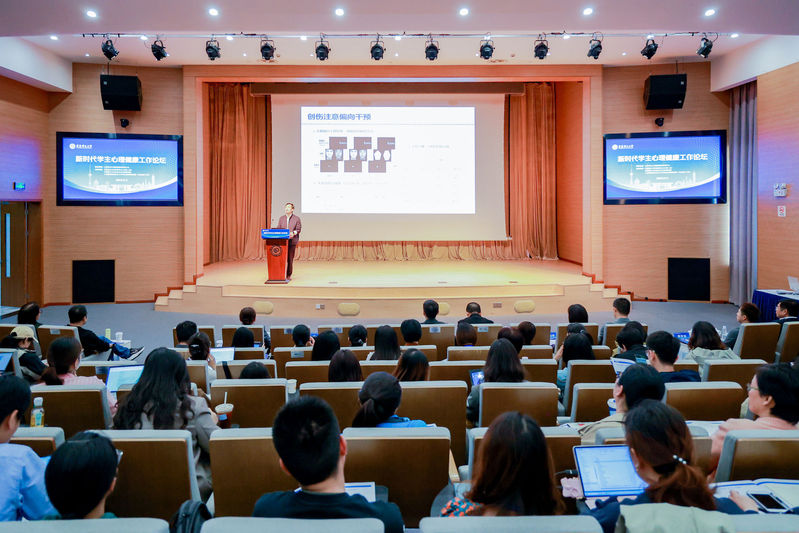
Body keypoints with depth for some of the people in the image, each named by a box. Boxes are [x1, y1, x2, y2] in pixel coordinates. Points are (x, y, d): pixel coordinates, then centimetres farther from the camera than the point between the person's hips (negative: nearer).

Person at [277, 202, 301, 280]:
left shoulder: (296, 218, 5)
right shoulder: (281, 218, 16)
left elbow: (298, 229, 0)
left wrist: (293, 233, -19)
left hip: (292, 240, -2)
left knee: (290, 258, -1)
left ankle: (289, 275, 7)